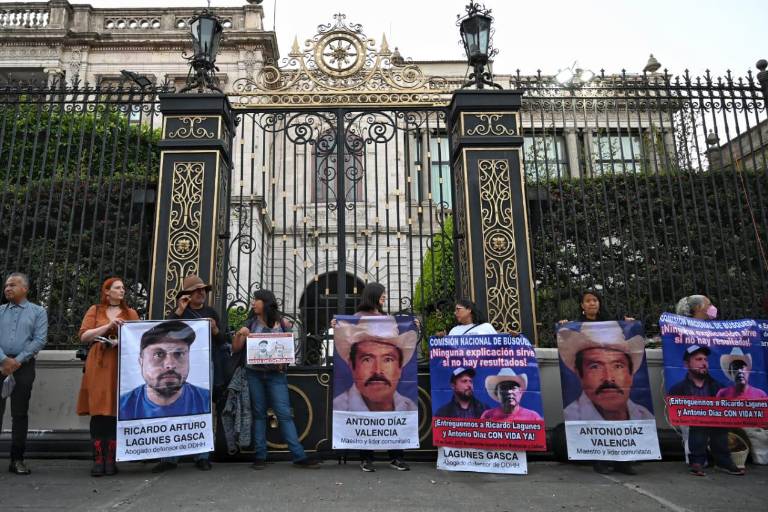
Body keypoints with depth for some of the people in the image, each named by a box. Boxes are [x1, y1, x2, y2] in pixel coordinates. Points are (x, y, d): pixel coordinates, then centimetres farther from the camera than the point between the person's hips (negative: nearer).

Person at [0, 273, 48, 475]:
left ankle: (17, 459, 9)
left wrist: (17, 361, -12)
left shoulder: (38, 312, 6)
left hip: (24, 366, -2)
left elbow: (40, 340, -4)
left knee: (20, 413, 2)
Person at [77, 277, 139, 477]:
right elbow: (83, 336, 1)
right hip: (98, 365, 0)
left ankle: (111, 460, 5)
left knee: (116, 413, -1)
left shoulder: (130, 313, 14)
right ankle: (98, 460, 3)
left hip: (121, 366, 1)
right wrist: (108, 325, -9)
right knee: (98, 412, -3)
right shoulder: (95, 310, 12)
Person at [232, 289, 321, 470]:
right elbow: (236, 349, 7)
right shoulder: (250, 323, 7)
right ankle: (260, 456, 15)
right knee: (258, 413, 7)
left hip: (276, 374, -2)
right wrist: (239, 334, -11)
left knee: (284, 414, -4)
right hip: (254, 373, 2)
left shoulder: (283, 323, 1)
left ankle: (299, 456, -2)